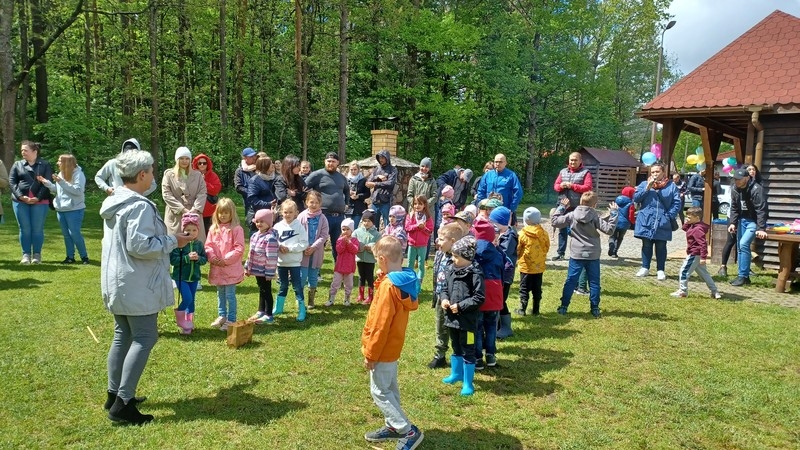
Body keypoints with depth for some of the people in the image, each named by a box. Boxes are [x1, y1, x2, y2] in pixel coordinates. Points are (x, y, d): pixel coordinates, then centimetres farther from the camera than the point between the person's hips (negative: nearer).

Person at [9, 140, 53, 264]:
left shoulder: (45, 165, 7)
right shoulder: (17, 165, 13)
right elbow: (11, 181, 4)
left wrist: (38, 198, -14)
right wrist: (21, 196, -10)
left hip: (39, 202, -2)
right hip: (20, 201, 2)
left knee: (37, 229, 0)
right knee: (24, 228, 2)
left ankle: (37, 255, 9)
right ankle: (26, 254, 8)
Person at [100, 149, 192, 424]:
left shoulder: (114, 203, 12)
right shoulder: (140, 206, -19)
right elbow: (139, 246, -25)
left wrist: (166, 239, 19)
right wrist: (173, 242, -13)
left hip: (116, 282, 10)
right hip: (136, 285, -10)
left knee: (123, 336, 17)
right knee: (145, 338, -5)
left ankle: (115, 394, 26)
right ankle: (123, 403, -5)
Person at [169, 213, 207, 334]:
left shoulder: (199, 244, 1)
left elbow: (205, 259, 4)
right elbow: (172, 260, -17)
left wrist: (198, 258, -16)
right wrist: (187, 258, -24)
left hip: (194, 277, 5)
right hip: (180, 276, -5)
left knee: (191, 300, 13)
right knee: (187, 298, -14)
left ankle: (189, 322, 28)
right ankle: (179, 317, 13)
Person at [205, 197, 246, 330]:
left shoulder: (236, 229, -10)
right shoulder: (213, 229, 7)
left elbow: (239, 248, -14)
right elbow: (208, 245, 7)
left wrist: (225, 260, -16)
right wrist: (213, 258, -10)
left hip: (231, 268, -6)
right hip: (216, 268, 6)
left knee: (230, 294, -1)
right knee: (220, 293, 18)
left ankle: (231, 319, 9)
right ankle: (221, 316, 32)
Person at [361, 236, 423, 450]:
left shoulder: (388, 286, -27)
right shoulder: (407, 281, 0)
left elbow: (380, 324, -24)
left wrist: (370, 353, -14)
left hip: (383, 349, -9)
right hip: (393, 346, 9)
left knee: (379, 392, 2)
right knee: (389, 388, 20)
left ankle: (409, 431, 6)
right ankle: (393, 426, 32)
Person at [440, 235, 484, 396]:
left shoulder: (475, 274, -18)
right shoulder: (450, 270, 3)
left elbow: (479, 298, -19)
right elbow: (445, 288, 14)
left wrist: (460, 306, -21)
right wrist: (444, 299, -6)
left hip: (467, 320, -7)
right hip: (452, 317, 7)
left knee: (468, 351, 5)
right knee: (455, 348, 24)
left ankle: (467, 383, 16)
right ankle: (456, 374, 43)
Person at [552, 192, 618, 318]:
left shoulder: (572, 215, -5)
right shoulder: (595, 217, -8)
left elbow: (554, 221, 0)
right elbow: (609, 229, -11)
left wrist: (561, 207, 9)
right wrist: (613, 214, -4)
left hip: (576, 255, 1)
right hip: (593, 255, 0)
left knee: (571, 281, 5)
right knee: (594, 282, 9)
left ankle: (564, 306, 5)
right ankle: (595, 309, 12)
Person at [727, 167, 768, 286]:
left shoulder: (756, 190, -21)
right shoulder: (735, 189, 1)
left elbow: (761, 210, -24)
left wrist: (761, 229, -30)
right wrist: (732, 223, -6)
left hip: (754, 221, -7)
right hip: (742, 220, 7)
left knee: (744, 244, -19)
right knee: (740, 246, 8)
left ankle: (743, 276, -11)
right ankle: (743, 276, 18)